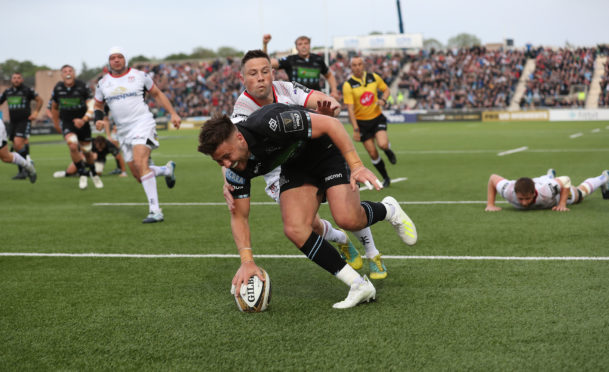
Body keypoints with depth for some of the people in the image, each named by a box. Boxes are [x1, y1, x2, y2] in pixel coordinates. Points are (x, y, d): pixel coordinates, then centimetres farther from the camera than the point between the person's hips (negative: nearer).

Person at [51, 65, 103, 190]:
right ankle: (82, 174, -8)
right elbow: (54, 106, 14)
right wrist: (56, 123, 17)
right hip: (66, 123, 0)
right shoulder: (58, 88, -4)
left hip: (82, 123, 0)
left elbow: (91, 106, -13)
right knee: (72, 145, -25)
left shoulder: (82, 86, -12)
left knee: (86, 151, 7)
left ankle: (93, 174, 36)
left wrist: (83, 120, -28)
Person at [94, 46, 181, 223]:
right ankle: (167, 170, 36)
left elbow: (157, 94, 12)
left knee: (140, 163, -26)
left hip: (142, 123, -5)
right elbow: (98, 106, 22)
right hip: (123, 130, 5)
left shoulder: (139, 76, 2)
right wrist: (98, 119, 0)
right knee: (138, 175, 5)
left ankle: (155, 210, -26)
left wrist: (173, 113, 5)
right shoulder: (103, 84, 10)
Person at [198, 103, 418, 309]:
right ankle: (359, 285, -8)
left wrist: (356, 165, -37)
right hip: (295, 167, 6)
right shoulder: (236, 169, -17)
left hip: (328, 151, -6)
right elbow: (239, 216, -7)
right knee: (294, 229, -17)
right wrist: (247, 261, -19)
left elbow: (330, 124, -32)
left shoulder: (269, 123, -37)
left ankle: (388, 209, 13)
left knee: (348, 219, -24)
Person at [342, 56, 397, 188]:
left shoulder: (374, 77, -2)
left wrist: (383, 100, -10)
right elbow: (350, 108, -15)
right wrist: (355, 129, -20)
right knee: (373, 153, -1)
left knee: (382, 144, -24)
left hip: (377, 117, 1)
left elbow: (386, 89, 14)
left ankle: (388, 151, 13)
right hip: (361, 121, -1)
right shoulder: (348, 85, -12)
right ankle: (386, 178, 19)